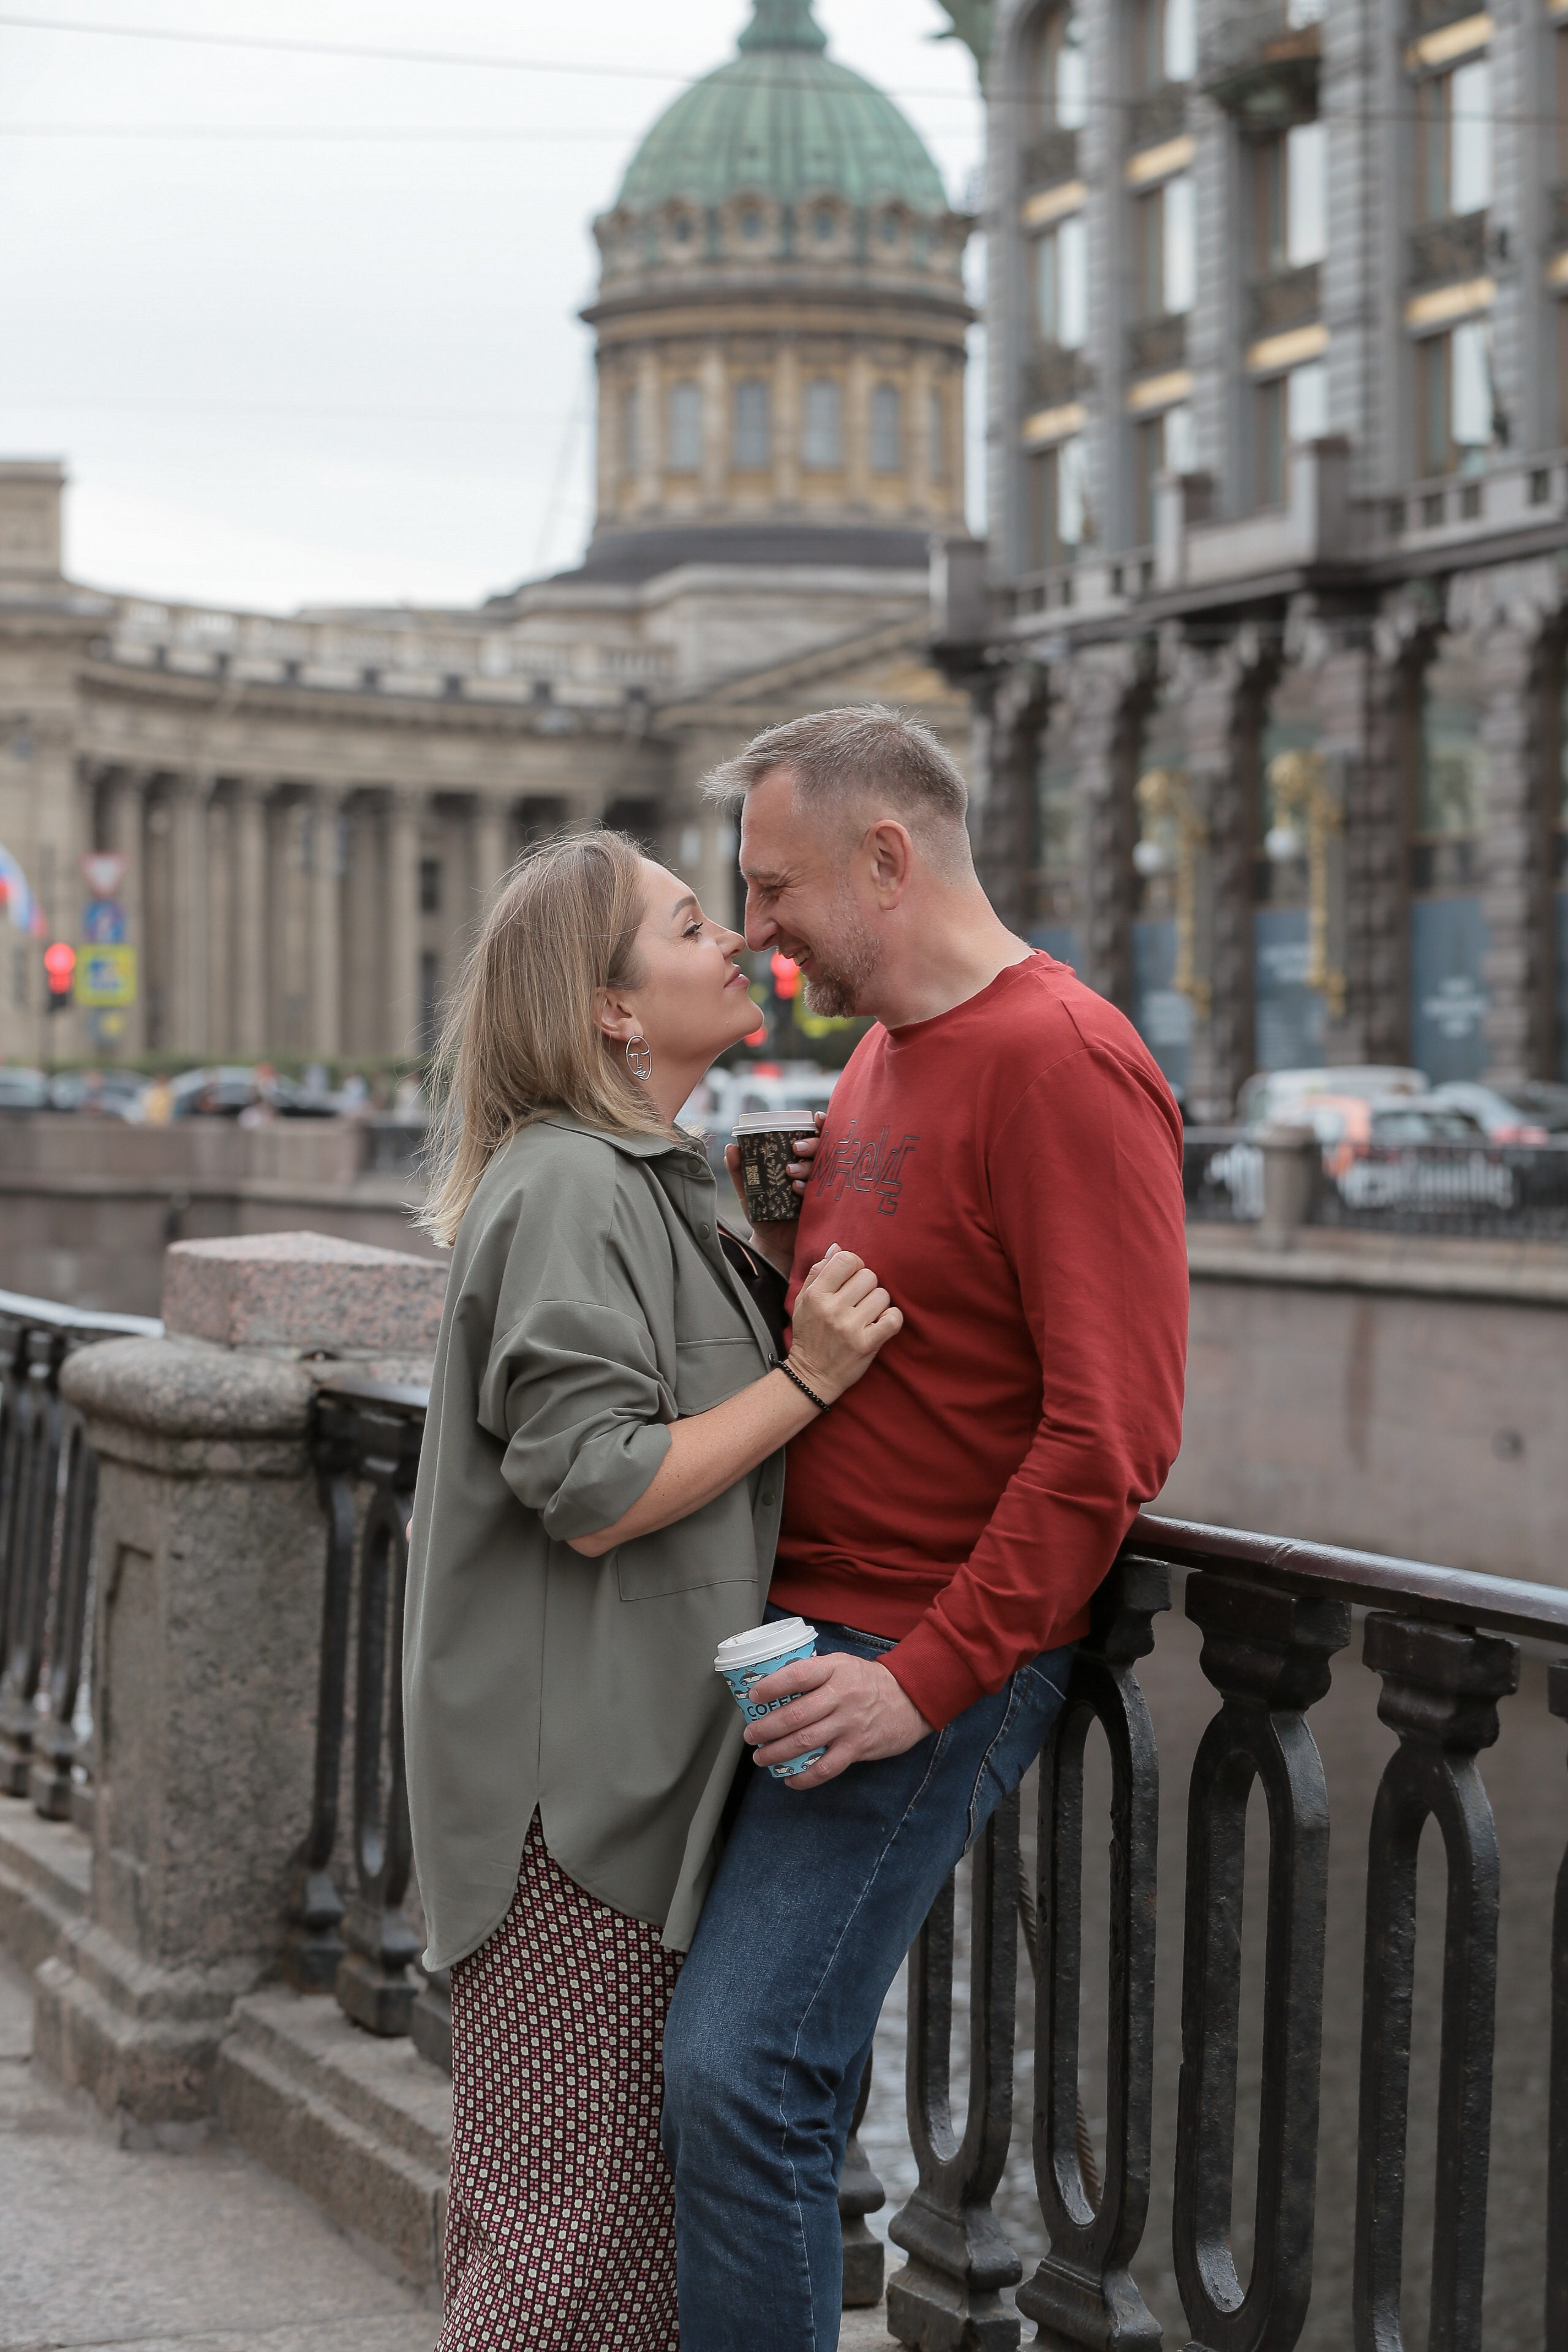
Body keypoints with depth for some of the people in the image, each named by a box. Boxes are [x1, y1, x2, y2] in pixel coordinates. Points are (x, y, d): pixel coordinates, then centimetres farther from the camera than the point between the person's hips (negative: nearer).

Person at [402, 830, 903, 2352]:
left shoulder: (643, 1180, 18)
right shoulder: (569, 1184, -16)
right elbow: (594, 1494, -20)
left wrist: (813, 1333, 14)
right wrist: (806, 1379, -18)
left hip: (642, 1757, 10)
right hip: (574, 1772, -10)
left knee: (629, 2196, 15)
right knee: (569, 2221, -5)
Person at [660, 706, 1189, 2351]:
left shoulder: (1061, 1066, -14)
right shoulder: (884, 1059, 17)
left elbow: (1113, 1431, -21)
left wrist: (931, 1675, -22)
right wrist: (780, 1241, 11)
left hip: (933, 1654, -9)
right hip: (795, 1628, 9)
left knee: (742, 2075, -15)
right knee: (706, 2063, 8)